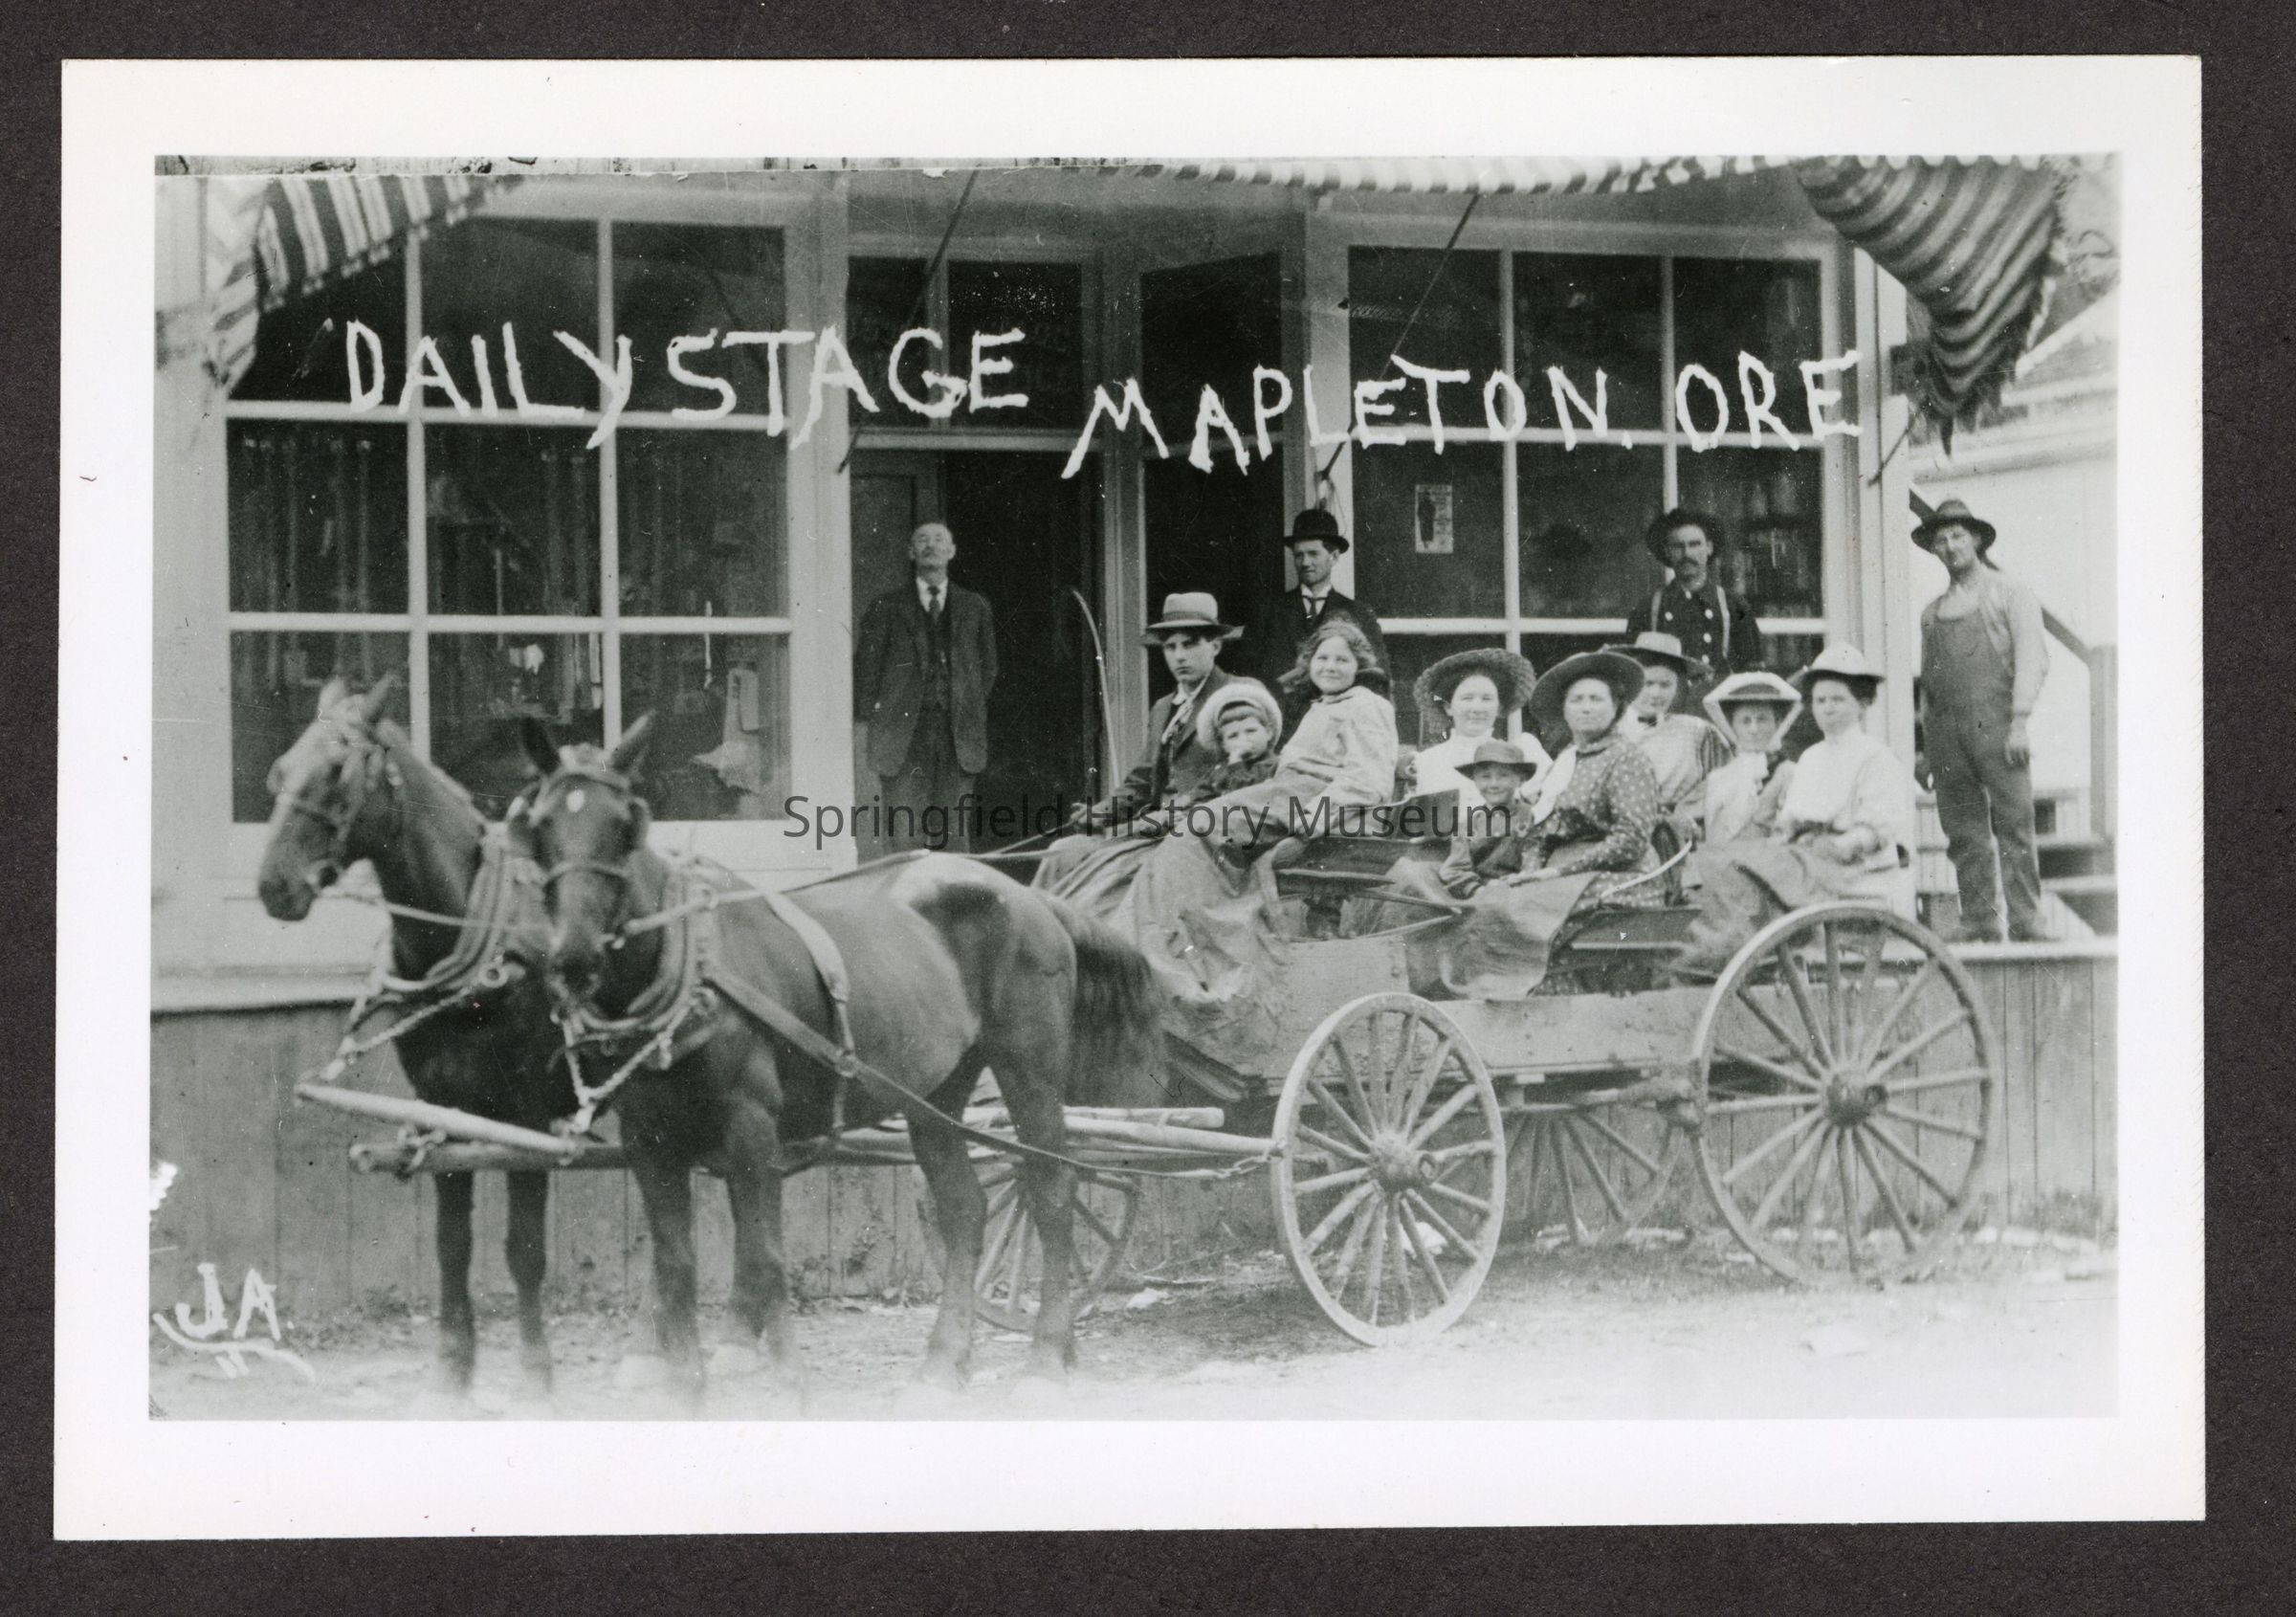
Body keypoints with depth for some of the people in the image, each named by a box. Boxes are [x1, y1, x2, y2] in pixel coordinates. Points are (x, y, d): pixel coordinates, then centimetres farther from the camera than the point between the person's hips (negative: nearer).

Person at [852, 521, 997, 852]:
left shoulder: (974, 608, 14)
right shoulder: (887, 607, 9)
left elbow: (988, 667, 18)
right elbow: (865, 666, 7)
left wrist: (969, 710, 8)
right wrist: (873, 717, -1)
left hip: (957, 738, 2)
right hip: (902, 738, -1)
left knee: (953, 831, 0)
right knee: (901, 834, -7)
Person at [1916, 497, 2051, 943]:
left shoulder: (2008, 593, 9)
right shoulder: (1932, 612, 21)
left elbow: (2032, 659, 0)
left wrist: (2020, 722, -11)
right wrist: (1927, 742, 9)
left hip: (1995, 722, -4)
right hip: (1945, 728, 4)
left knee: (2014, 823, -9)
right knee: (1963, 829, 0)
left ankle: (2025, 919, -10)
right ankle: (1978, 919, 3)